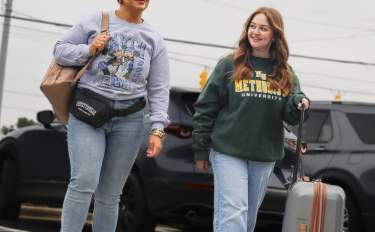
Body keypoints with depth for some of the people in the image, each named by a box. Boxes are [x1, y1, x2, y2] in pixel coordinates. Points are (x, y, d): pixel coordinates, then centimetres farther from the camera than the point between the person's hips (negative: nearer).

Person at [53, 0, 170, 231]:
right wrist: (89, 50, -9)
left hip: (129, 120, 3)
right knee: (84, 182, -16)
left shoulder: (154, 39, 9)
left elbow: (159, 90, 6)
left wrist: (157, 129, -3)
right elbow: (60, 49, 9)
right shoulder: (95, 21, 3)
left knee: (110, 194, 5)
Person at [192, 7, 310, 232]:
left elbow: (290, 115, 5)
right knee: (233, 214, -15)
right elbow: (206, 108, 1)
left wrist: (299, 104, -19)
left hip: (265, 156, 4)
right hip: (228, 152, -4)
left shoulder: (285, 73, 9)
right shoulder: (229, 65, 0)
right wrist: (201, 150, -2)